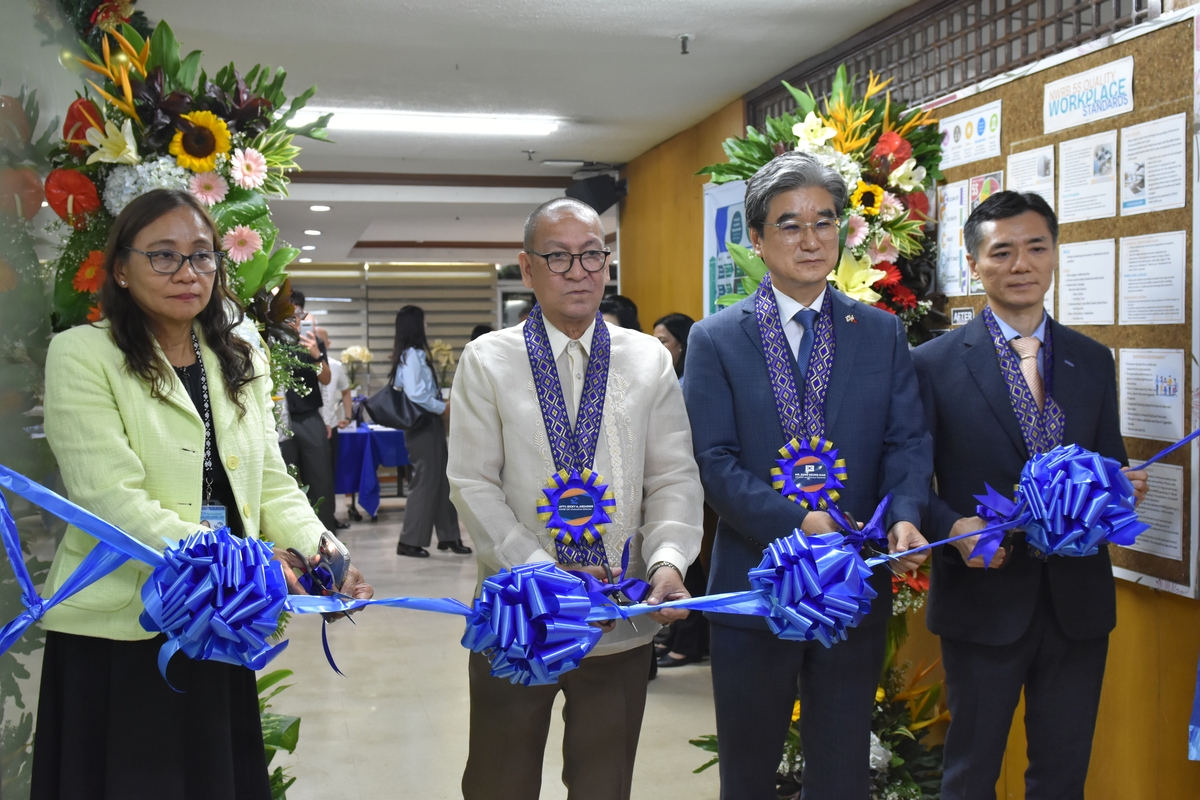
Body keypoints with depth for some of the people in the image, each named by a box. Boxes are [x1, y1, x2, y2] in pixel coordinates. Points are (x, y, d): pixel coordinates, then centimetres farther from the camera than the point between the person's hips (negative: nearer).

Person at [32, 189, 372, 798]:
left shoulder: (242, 360, 11)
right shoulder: (82, 355, -7)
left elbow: (272, 483, 10)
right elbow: (112, 500, -17)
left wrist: (323, 553, -10)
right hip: (117, 632, -5)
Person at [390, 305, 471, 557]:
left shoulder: (414, 354, 13)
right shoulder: (412, 356, -16)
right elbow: (415, 394, -24)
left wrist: (441, 403, 11)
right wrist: (442, 407, -14)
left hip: (430, 425, 10)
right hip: (422, 425, -10)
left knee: (441, 479, 12)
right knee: (425, 480, -4)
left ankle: (448, 536, 19)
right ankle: (410, 541, 3)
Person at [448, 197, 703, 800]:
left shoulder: (650, 361, 6)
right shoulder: (486, 361, 0)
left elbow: (674, 478, 1)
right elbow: (473, 484, -6)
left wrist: (668, 560, -17)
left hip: (623, 621, 2)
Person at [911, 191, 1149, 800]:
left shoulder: (1094, 361, 7)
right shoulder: (934, 364, -5)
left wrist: (1122, 488, -10)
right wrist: (953, 528, -22)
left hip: (1077, 602, 3)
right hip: (984, 596, -3)